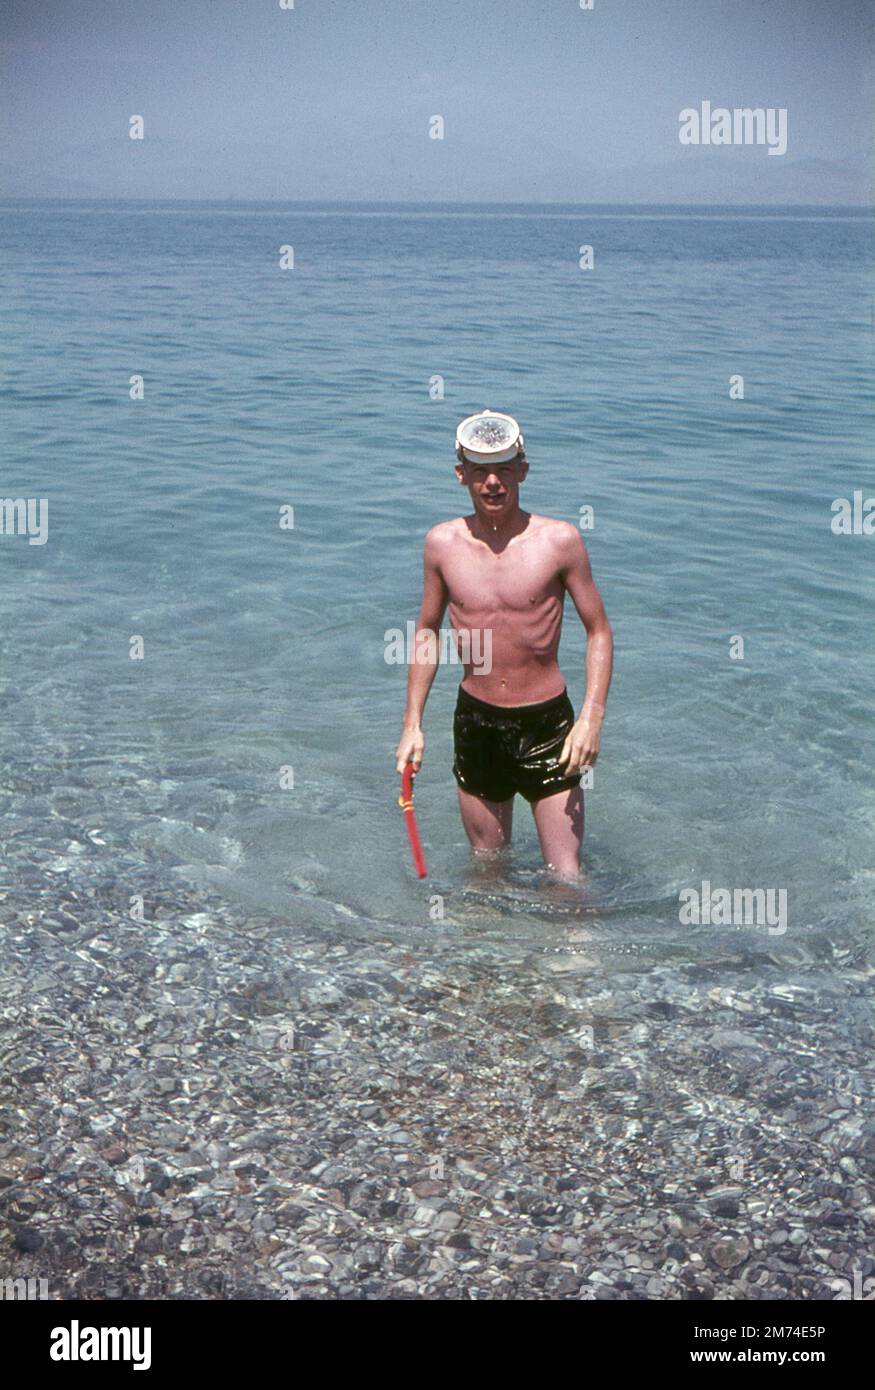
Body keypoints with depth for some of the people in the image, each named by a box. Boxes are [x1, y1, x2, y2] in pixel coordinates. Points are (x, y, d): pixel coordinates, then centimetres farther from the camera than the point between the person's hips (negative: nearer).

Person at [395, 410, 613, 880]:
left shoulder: (559, 540, -9)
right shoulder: (443, 542, -1)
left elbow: (599, 631, -2)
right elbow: (427, 631, 11)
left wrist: (591, 717, -14)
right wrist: (412, 723, 8)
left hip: (547, 723, -2)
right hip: (475, 720, 2)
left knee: (566, 875, -1)